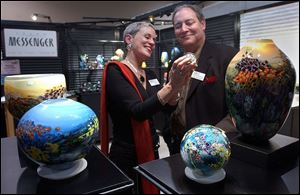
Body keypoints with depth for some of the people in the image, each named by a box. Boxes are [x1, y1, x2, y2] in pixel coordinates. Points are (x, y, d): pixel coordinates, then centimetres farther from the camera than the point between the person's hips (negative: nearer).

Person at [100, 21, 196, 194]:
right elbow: (138, 111, -28)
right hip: (127, 156, -7)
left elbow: (168, 107, -3)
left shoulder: (150, 75, 7)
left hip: (151, 151, 7)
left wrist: (178, 85, -20)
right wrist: (172, 85, -35)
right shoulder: (116, 71, -15)